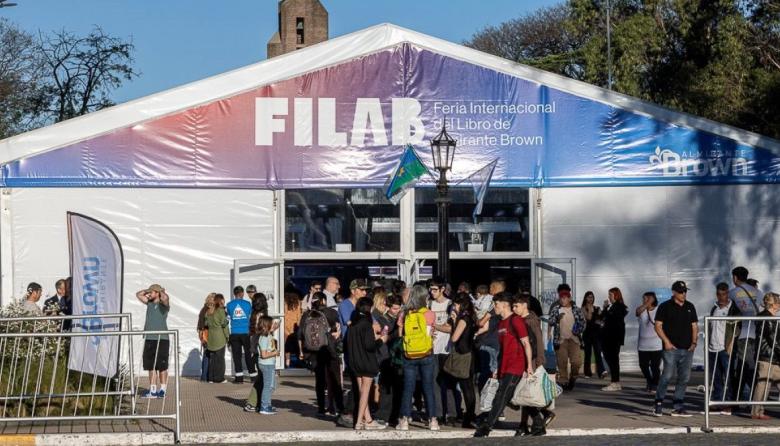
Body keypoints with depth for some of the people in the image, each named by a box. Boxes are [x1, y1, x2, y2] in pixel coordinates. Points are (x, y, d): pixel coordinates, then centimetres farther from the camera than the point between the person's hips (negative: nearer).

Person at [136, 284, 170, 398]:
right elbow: (138, 294, 24)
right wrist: (148, 290, 13)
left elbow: (165, 297, -25)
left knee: (162, 366, -2)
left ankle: (163, 389, 3)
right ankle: (152, 390, 9)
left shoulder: (163, 304, -3)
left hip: (161, 339, -6)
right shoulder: (149, 303, 14)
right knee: (151, 366, 6)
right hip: (149, 338, 6)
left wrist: (161, 291, -6)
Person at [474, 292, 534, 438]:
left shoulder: (516, 321, -9)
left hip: (515, 367, -9)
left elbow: (526, 343, -12)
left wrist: (529, 365, -16)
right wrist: (497, 369, 20)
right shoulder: (501, 323, 18)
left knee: (501, 397, -12)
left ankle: (487, 426, -15)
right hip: (504, 368, 9)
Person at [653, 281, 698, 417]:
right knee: (668, 375, -13)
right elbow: (658, 326, -2)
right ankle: (658, 403, -1)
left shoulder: (690, 307, 15)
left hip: (687, 349, 5)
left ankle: (678, 407, 10)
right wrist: (666, 341, -11)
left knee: (684, 377, 4)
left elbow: (694, 326, 18)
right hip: (671, 348, -5)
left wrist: (694, 342, 5)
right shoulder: (665, 307, 0)